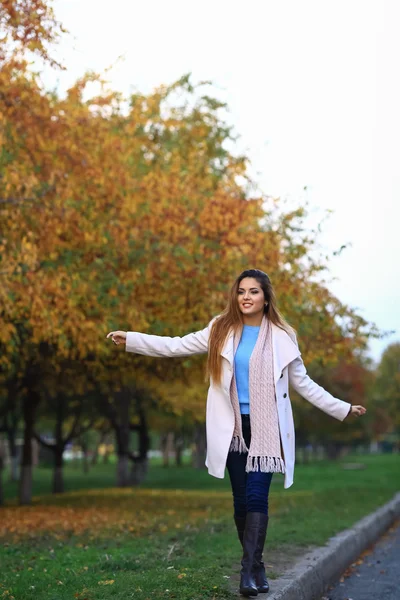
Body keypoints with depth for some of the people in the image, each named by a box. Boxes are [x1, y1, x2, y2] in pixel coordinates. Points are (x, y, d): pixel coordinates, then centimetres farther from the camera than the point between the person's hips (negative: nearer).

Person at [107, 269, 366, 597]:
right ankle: (254, 567, 18)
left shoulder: (281, 337, 0)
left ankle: (250, 569, -10)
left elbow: (303, 383, 8)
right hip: (233, 428, 2)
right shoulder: (221, 330, 4)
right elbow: (176, 346, 3)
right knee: (241, 498, 6)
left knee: (257, 497, -12)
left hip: (266, 428, -2)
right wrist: (130, 339, -3)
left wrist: (343, 409, 4)